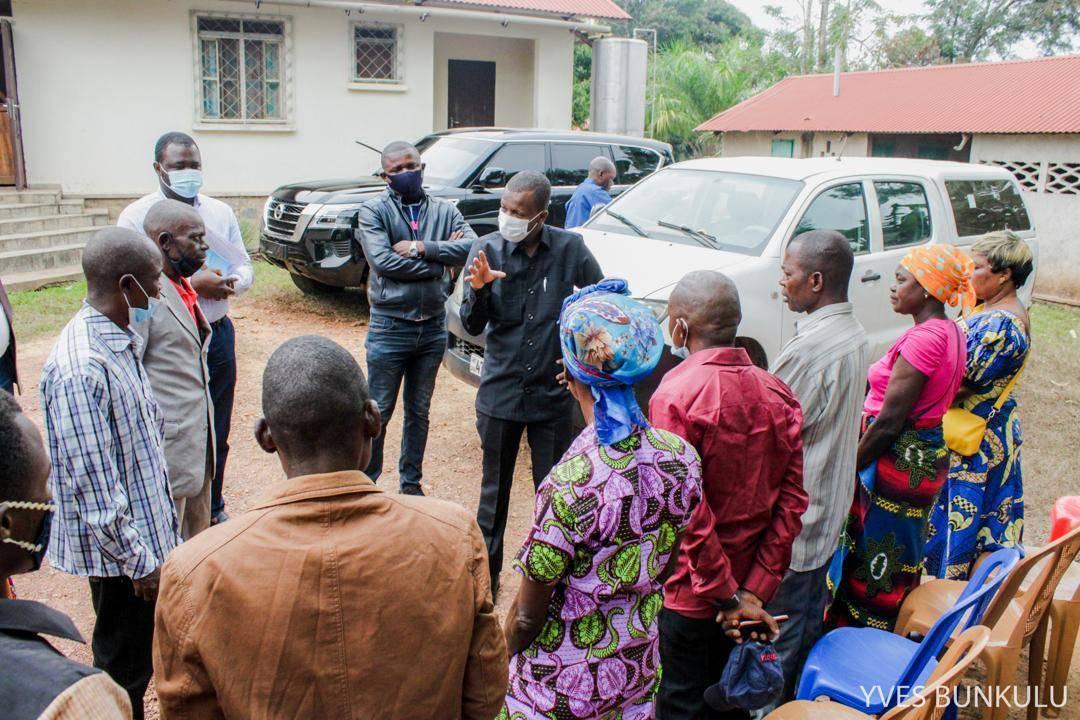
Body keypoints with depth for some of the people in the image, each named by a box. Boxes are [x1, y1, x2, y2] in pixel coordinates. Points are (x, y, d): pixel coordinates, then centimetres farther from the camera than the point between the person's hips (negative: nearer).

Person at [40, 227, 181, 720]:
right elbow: (92, 484, -24)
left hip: (149, 534, 9)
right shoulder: (81, 368, -26)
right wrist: (137, 559, -16)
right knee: (123, 670, 9)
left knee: (139, 660, 22)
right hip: (123, 551, -9)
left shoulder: (120, 342, 4)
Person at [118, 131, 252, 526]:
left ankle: (213, 509, 34)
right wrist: (190, 284, -24)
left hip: (217, 334, 5)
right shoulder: (137, 216, -7)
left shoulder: (220, 212, 8)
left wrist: (230, 282, -13)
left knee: (216, 433, 16)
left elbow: (245, 268, 10)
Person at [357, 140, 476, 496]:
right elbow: (382, 261, -19)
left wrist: (420, 247, -19)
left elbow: (471, 246, -11)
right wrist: (439, 261, -13)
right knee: (378, 413, 5)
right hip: (390, 327, -4)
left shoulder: (444, 210, 5)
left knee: (419, 412, 16)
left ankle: (411, 482, 30)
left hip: (433, 326, 4)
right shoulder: (373, 210, -5)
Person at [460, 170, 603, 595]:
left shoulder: (570, 250, -8)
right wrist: (478, 290, -25)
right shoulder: (487, 249, -7)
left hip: (553, 393, -1)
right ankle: (487, 571, 33)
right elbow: (473, 327, -6)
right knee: (494, 488, 16)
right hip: (500, 390, 1)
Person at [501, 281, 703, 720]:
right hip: (640, 674, 5)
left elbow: (527, 617, -18)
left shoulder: (571, 485, -31)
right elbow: (664, 569, 2)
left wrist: (501, 664, -1)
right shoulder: (682, 459, -14)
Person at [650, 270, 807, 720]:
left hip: (686, 595, -5)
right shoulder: (779, 395, -3)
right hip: (749, 589, 6)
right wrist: (755, 590, -4)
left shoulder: (675, 395, -20)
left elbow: (687, 512, -23)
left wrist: (727, 595, -14)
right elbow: (791, 501, -4)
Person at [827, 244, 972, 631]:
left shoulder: (923, 338, -22)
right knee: (899, 556, 21)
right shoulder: (951, 333, 8)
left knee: (871, 559, 4)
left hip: (898, 459, -10)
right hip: (928, 455, 10)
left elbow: (888, 421, -23)